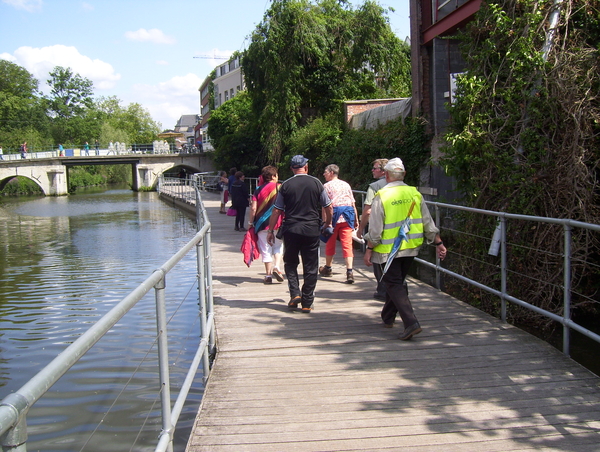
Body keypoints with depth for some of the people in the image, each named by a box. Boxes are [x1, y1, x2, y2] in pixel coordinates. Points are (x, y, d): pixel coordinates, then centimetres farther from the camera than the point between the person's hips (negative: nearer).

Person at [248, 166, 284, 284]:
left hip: (262, 223, 1)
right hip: (278, 223, -1)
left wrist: (250, 222, 7)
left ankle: (268, 275, 9)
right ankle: (277, 267, -2)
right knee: (278, 246, 18)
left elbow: (253, 208, -3)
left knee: (266, 249, 7)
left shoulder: (258, 190, 1)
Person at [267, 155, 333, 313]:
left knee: (290, 263, 17)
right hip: (312, 230, 0)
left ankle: (295, 293, 2)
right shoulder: (316, 183, 0)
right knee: (310, 267, 8)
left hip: (291, 230, 0)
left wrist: (271, 230, 9)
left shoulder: (286, 185, -1)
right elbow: (329, 207, 5)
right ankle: (307, 303, 10)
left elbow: (277, 210, 0)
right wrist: (328, 223, 22)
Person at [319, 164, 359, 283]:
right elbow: (353, 204, 11)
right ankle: (349, 271, -15)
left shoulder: (327, 186, 1)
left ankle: (327, 268, 30)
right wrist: (356, 220, 15)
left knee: (330, 243, 14)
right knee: (347, 244, -2)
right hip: (347, 218, 3)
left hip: (334, 216, -3)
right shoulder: (346, 185, 13)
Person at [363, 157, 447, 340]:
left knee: (394, 285, -1)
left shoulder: (381, 196, -12)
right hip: (411, 248, 5)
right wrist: (438, 243, 11)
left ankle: (411, 323, -14)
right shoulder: (415, 194, 1)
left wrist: (369, 250, -3)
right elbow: (428, 222, 4)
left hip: (389, 249, -5)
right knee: (396, 281, 19)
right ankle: (388, 318, 31)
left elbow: (375, 229, -12)